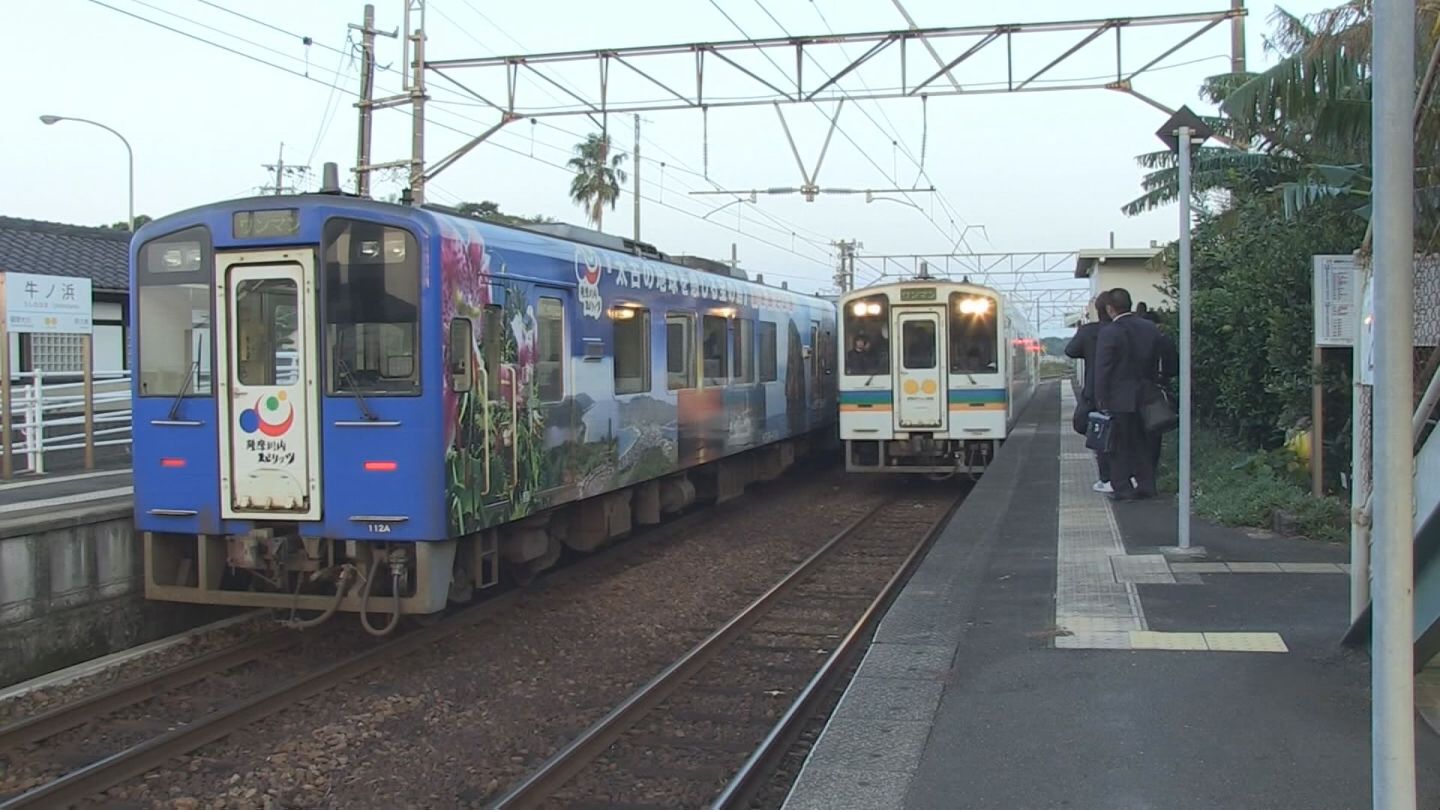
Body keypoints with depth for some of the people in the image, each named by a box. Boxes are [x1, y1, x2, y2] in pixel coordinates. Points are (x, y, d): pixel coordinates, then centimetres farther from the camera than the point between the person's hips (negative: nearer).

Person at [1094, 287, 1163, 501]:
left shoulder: (1108, 332, -16)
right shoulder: (1150, 329, 4)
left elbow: (1102, 369, -15)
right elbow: (1156, 364, 11)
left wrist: (1101, 400, -9)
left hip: (1119, 399, -6)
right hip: (1144, 397, 6)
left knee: (1119, 445, 2)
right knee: (1142, 443, 15)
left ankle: (1123, 489, 3)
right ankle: (1146, 486, 18)